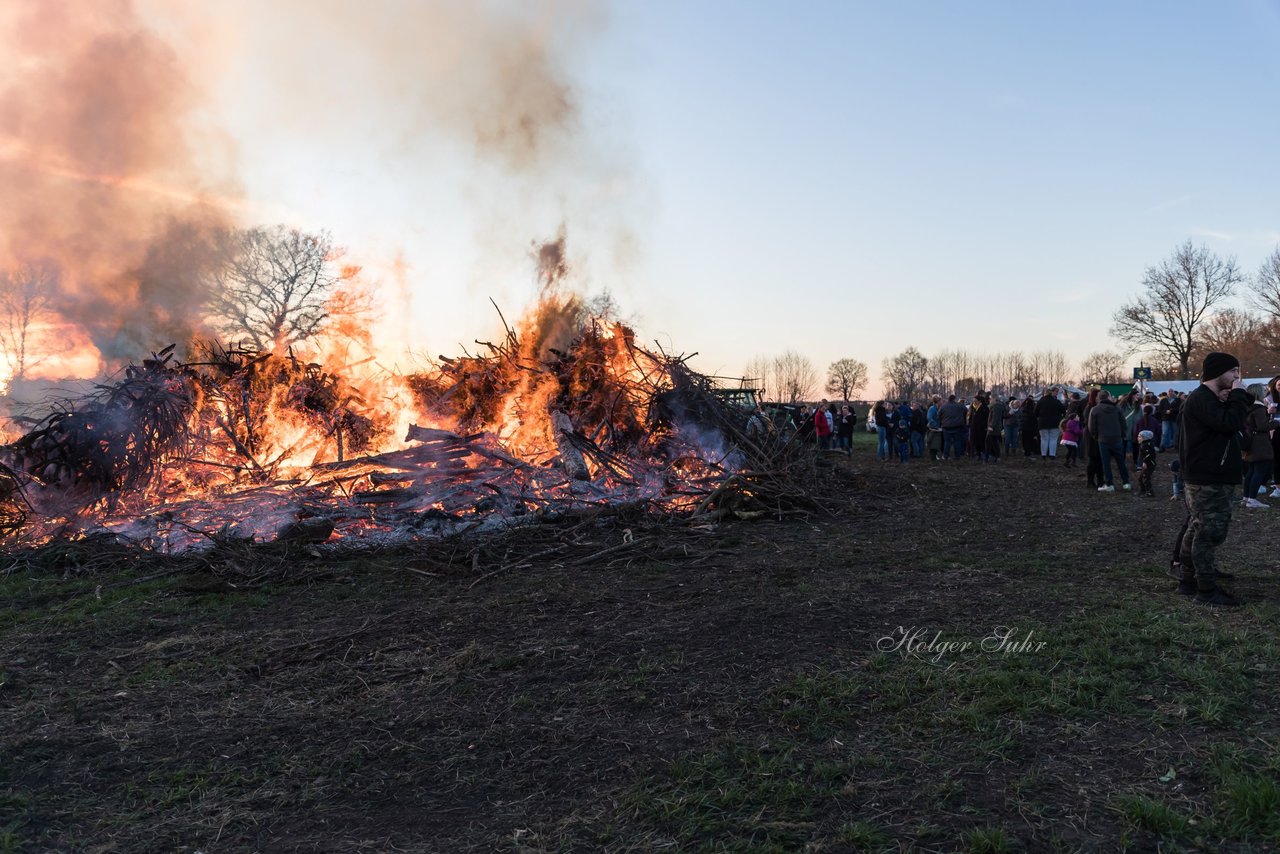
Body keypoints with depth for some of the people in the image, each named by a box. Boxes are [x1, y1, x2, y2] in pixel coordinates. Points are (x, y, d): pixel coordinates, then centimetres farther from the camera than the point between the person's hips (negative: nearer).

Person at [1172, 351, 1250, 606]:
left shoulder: (1207, 398, 17)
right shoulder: (1201, 398, -16)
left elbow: (1229, 423, 16)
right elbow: (1230, 423, -27)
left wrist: (1230, 401, 2)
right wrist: (1238, 394, -16)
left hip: (1208, 478, 11)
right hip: (1209, 480, -11)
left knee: (1197, 531, 15)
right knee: (1209, 533, -7)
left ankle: (1189, 580, 22)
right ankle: (1206, 590, -3)